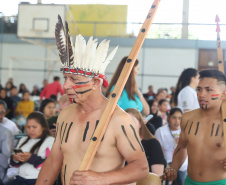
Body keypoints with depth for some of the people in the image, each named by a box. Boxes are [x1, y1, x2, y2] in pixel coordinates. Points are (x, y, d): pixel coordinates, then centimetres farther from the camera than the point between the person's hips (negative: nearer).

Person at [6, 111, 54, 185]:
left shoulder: (51, 141, 3)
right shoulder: (23, 140, 22)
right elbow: (12, 163, 25)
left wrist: (31, 158, -15)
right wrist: (14, 159, 1)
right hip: (20, 178, 6)